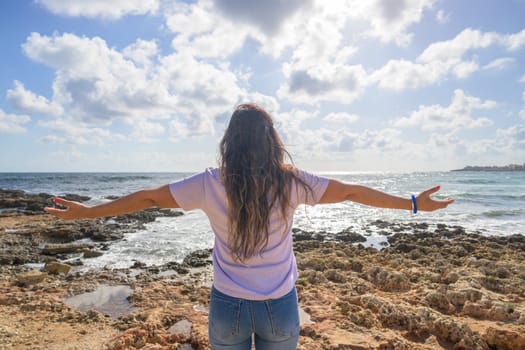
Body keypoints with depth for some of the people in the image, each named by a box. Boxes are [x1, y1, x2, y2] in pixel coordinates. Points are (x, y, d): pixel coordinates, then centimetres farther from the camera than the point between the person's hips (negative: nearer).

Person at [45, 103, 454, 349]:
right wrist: (414, 203, 8)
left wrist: (85, 210, 11)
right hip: (280, 308, 1)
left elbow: (147, 197, -4)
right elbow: (353, 191, -4)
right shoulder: (292, 182, -12)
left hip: (228, 307, 0)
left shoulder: (211, 183, -12)